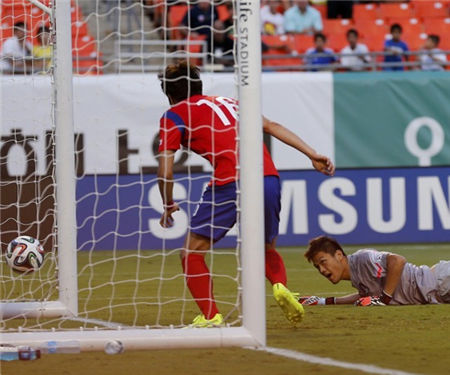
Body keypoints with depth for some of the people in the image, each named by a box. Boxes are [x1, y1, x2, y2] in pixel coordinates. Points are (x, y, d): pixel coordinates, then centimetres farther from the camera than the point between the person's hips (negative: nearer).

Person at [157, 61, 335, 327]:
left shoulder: (174, 116, 13)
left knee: (192, 254, 9)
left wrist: (169, 205, 20)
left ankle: (210, 316, 1)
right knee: (267, 248, 27)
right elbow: (271, 126, 20)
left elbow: (165, 170, 5)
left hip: (230, 184, -5)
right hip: (269, 179, 6)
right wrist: (313, 155, 15)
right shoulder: (228, 102, 30)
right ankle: (281, 286, -1)